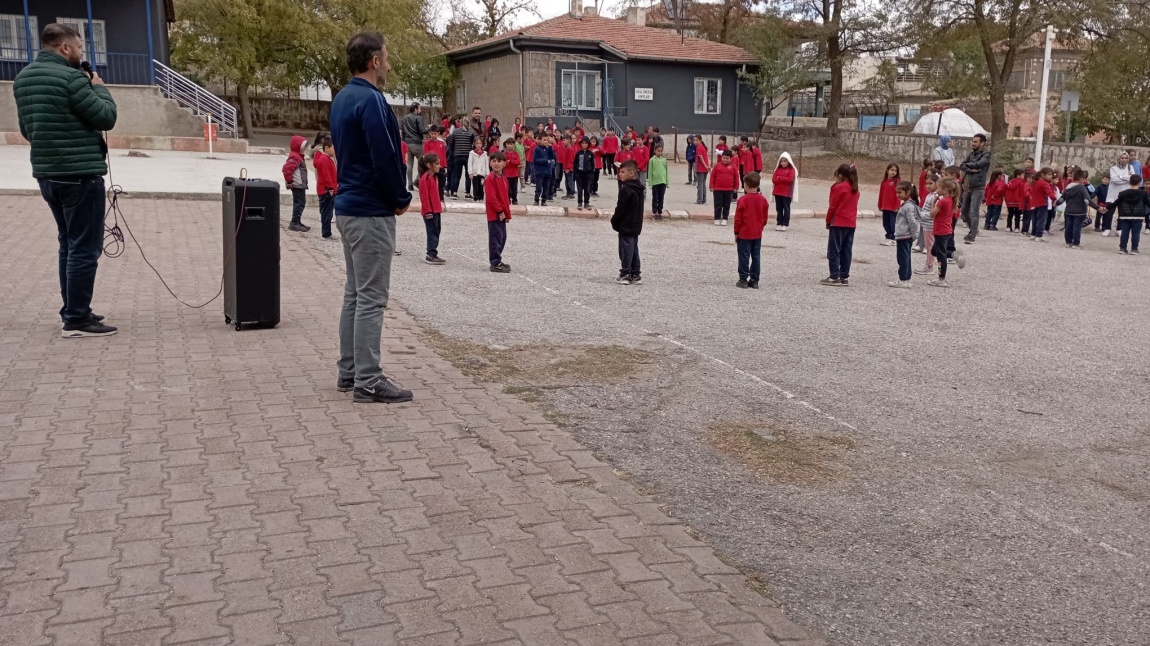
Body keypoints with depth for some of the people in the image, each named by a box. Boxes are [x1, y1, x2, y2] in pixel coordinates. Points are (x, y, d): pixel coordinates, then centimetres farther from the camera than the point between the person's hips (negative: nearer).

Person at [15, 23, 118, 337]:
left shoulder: (22, 78, 13)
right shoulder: (70, 77, -15)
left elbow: (26, 129, 19)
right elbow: (106, 117, -11)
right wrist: (99, 88, 4)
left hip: (46, 173, 9)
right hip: (80, 173, -9)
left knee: (69, 243, 17)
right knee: (85, 248, -4)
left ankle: (72, 311, 22)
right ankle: (77, 320, -2)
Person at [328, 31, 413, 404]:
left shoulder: (341, 100, 14)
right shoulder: (370, 100, -17)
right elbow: (386, 158, -22)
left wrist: (393, 197, 12)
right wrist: (401, 199, -6)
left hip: (348, 206, 10)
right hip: (371, 211, -10)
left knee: (355, 293, 14)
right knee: (371, 298, -6)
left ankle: (349, 372, 20)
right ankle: (367, 382, -2)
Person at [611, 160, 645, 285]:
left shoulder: (626, 189, -19)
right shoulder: (640, 188, 9)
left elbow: (620, 209, -18)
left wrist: (614, 220, -3)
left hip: (625, 226, -9)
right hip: (636, 226, 9)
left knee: (626, 250, -2)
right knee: (634, 250, 13)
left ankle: (625, 274, 3)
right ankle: (635, 274, 17)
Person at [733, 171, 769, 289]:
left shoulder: (743, 200, -14)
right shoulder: (763, 200, 1)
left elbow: (738, 218, -11)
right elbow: (765, 217, 7)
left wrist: (736, 232, -2)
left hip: (744, 234, -5)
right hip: (757, 234, 5)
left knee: (744, 257, 0)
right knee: (756, 257, 9)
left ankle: (743, 280, 1)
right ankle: (754, 280, 12)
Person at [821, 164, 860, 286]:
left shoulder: (838, 188, -11)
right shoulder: (855, 189, 12)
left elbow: (833, 207, -9)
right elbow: (852, 206, 16)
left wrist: (828, 221, 0)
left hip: (838, 223, -7)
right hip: (851, 224, 7)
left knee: (834, 251, -2)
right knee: (846, 252, 8)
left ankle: (834, 277, -4)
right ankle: (844, 277, 9)